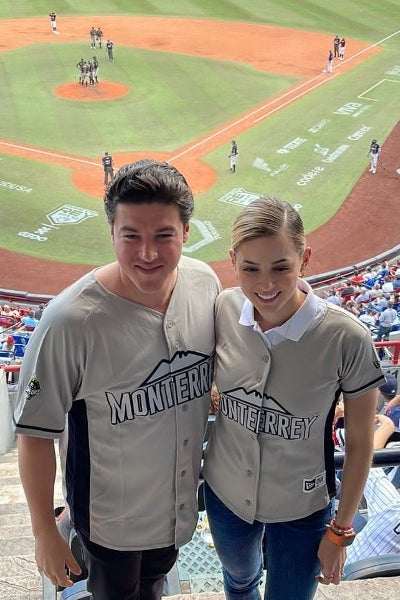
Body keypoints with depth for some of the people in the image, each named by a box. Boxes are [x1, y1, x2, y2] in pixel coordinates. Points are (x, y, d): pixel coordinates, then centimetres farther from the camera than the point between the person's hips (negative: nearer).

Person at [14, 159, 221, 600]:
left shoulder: (205, 281, -15)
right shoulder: (71, 320, -32)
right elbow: (34, 433, -21)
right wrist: (45, 532, -13)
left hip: (181, 497, 5)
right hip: (111, 516, -4)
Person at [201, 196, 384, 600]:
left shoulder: (347, 339, -28)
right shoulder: (222, 310, -19)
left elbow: (360, 442, -14)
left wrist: (340, 531, -5)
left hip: (301, 510, -3)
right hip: (224, 492, 3)